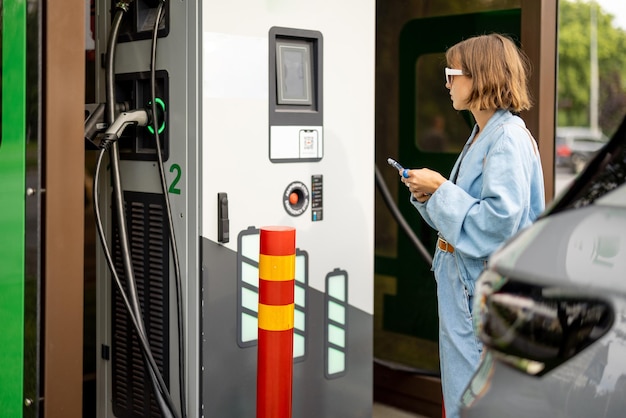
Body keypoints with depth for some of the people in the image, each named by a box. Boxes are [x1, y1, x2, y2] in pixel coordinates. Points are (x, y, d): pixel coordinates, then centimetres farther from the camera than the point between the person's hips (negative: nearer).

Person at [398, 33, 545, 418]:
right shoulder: (481, 135, 13)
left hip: (485, 288, -10)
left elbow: (499, 220, -26)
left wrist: (440, 189, -19)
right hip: (463, 283, 10)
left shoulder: (509, 138, -17)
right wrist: (428, 196, 2)